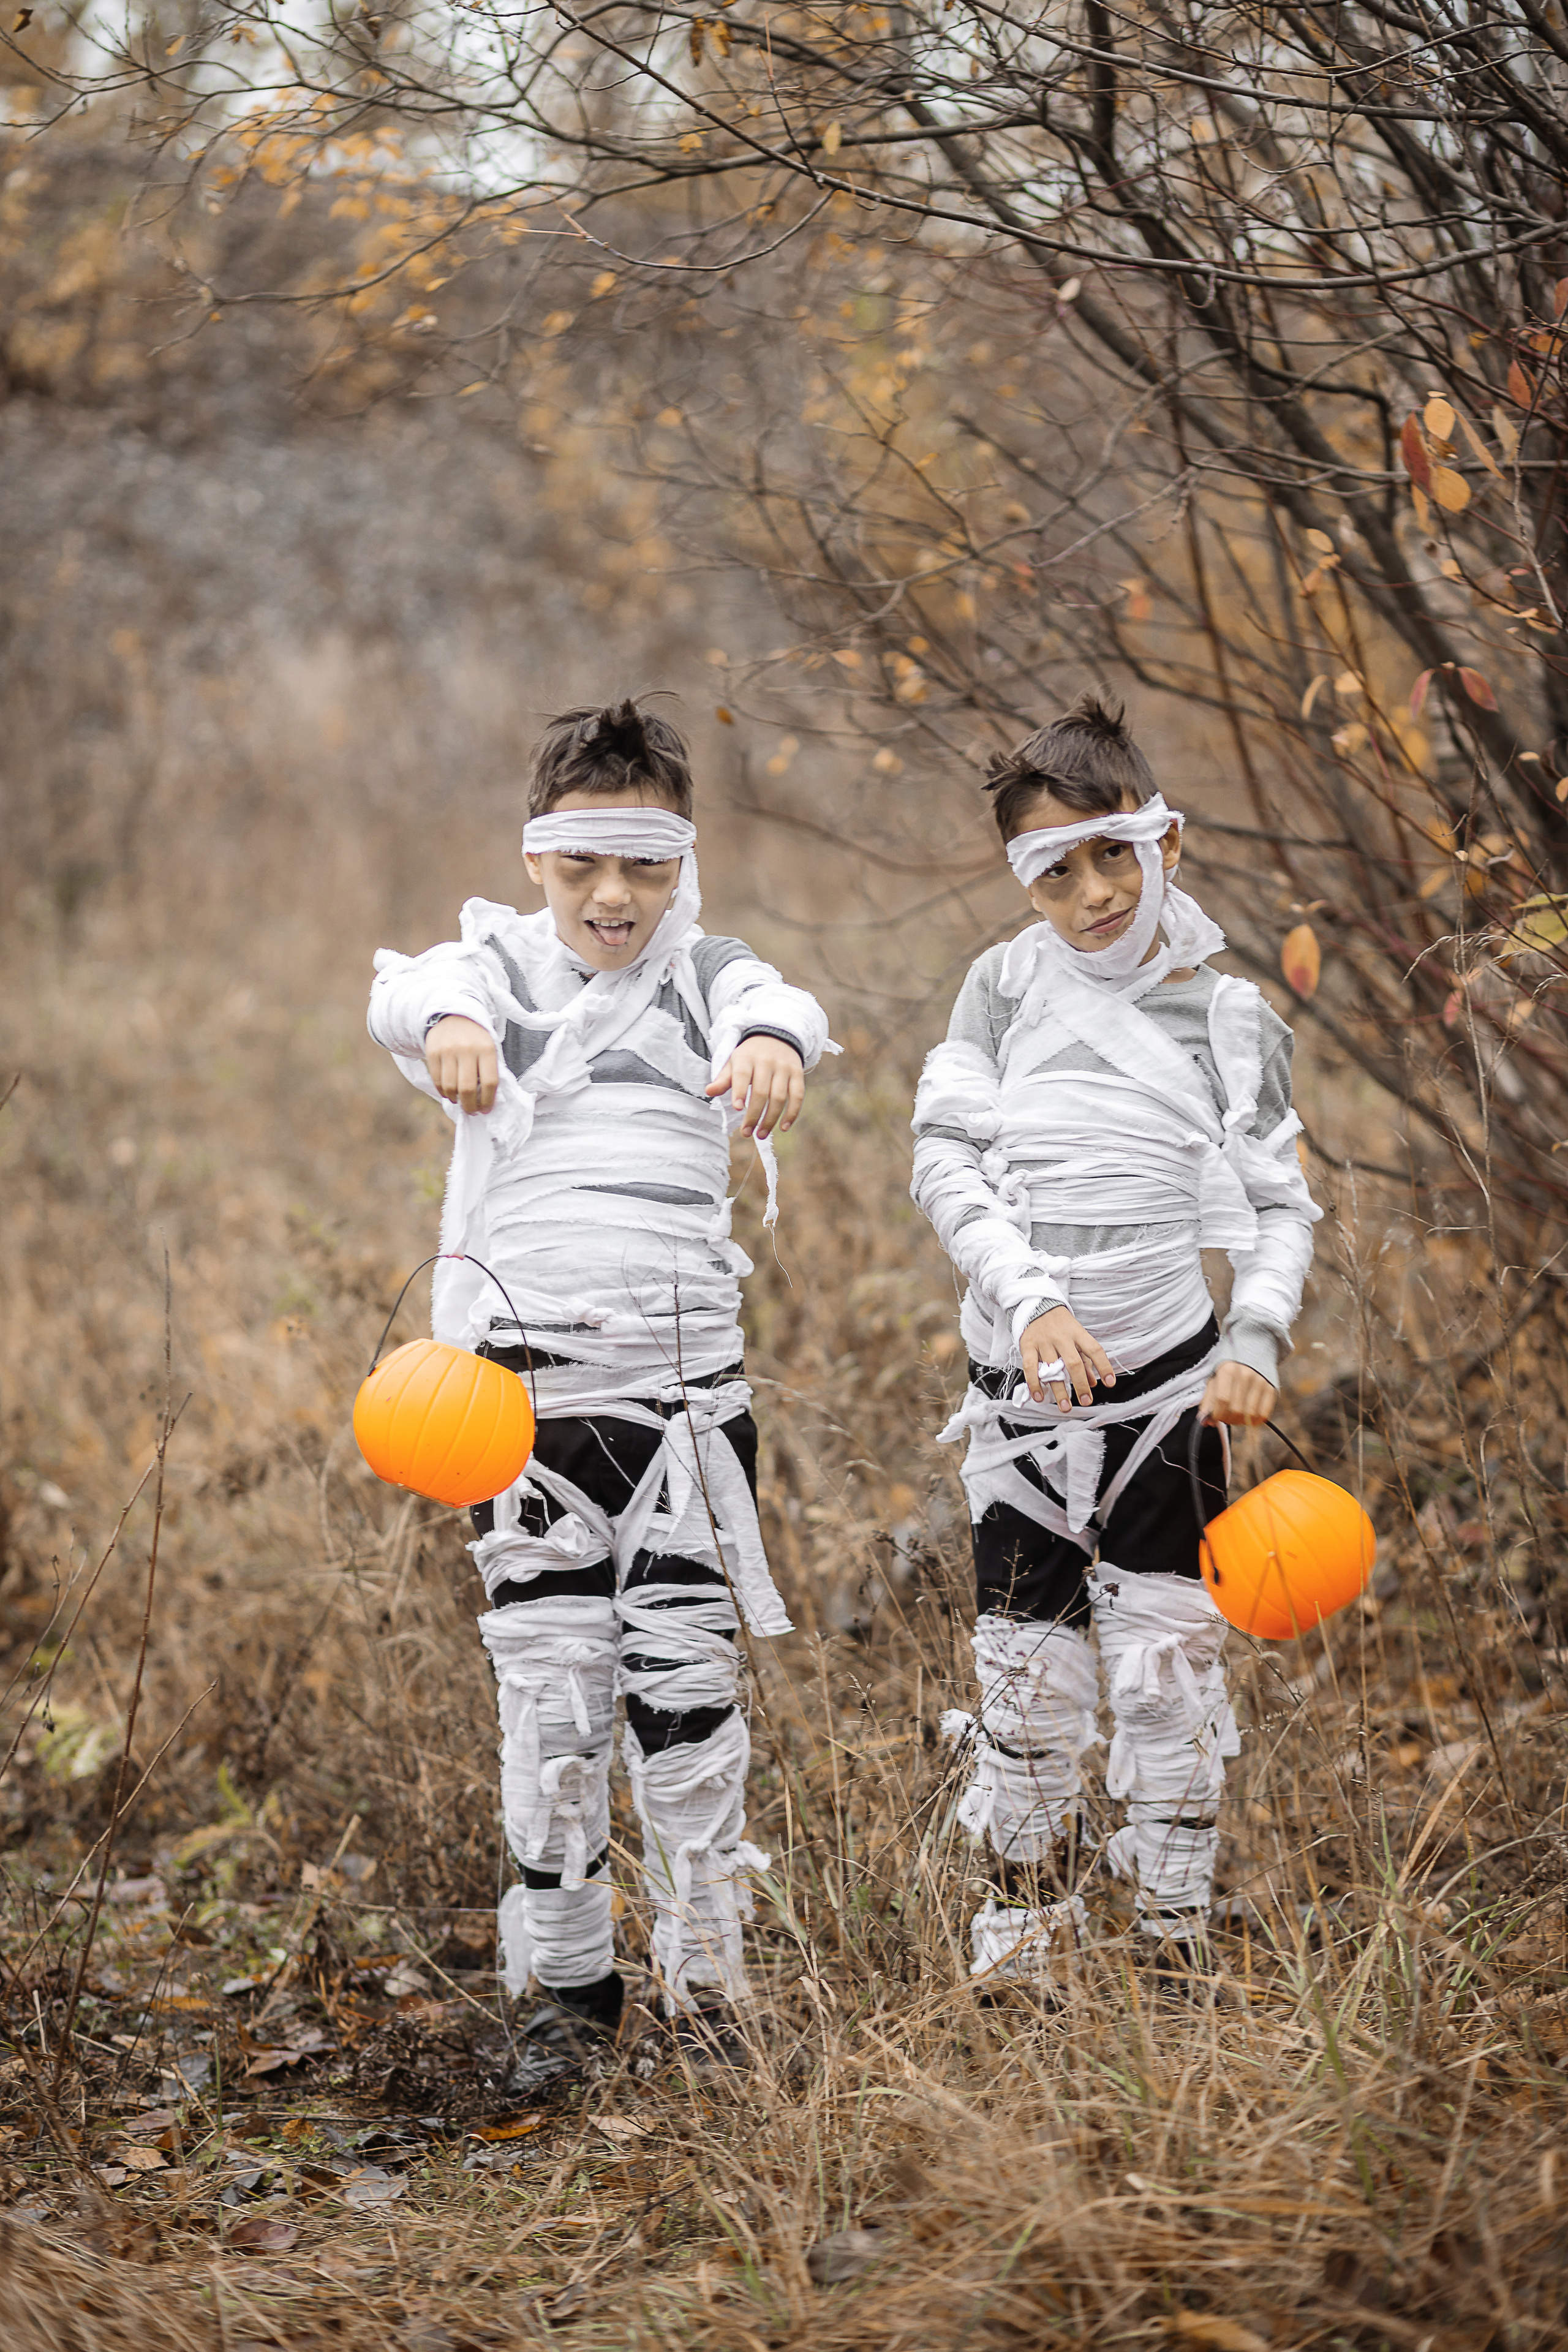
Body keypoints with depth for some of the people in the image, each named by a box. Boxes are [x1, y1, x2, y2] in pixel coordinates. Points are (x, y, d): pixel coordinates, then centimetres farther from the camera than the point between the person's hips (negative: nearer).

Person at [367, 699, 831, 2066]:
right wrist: (446, 1024, -46)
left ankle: (710, 1968, 13)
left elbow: (784, 1008, -18)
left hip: (686, 1377, 0)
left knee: (686, 1673, 0)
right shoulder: (500, 970, 4)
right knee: (549, 1684, 2)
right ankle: (569, 1980, 14)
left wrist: (774, 1043, -45)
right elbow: (405, 992, -19)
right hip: (526, 1383, 0)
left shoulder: (709, 977, 6)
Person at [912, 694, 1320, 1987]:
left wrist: (1258, 1340, -11)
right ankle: (1024, 1933, 23)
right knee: (1026, 1669, 6)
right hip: (1024, 1384, 1)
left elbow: (1283, 1206, 5)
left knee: (1167, 1664, -2)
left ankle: (1178, 1943, 12)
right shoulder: (1007, 986, 0)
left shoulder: (1231, 1019, 1)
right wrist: (1033, 1301, -19)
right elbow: (944, 1160, -6)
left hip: (1170, 1383, -1)